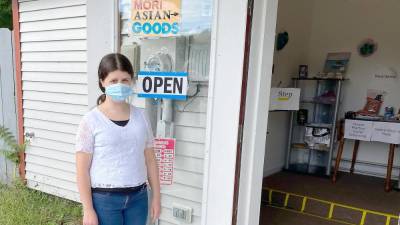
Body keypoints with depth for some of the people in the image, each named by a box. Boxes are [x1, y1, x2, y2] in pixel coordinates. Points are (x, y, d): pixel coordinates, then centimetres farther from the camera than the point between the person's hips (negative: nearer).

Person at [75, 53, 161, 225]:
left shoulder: (141, 116, 1)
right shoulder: (91, 120, -10)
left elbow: (150, 160, 6)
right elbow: (82, 169, -8)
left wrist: (156, 196, 6)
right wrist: (88, 209, -8)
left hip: (138, 197, 4)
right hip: (104, 199, -3)